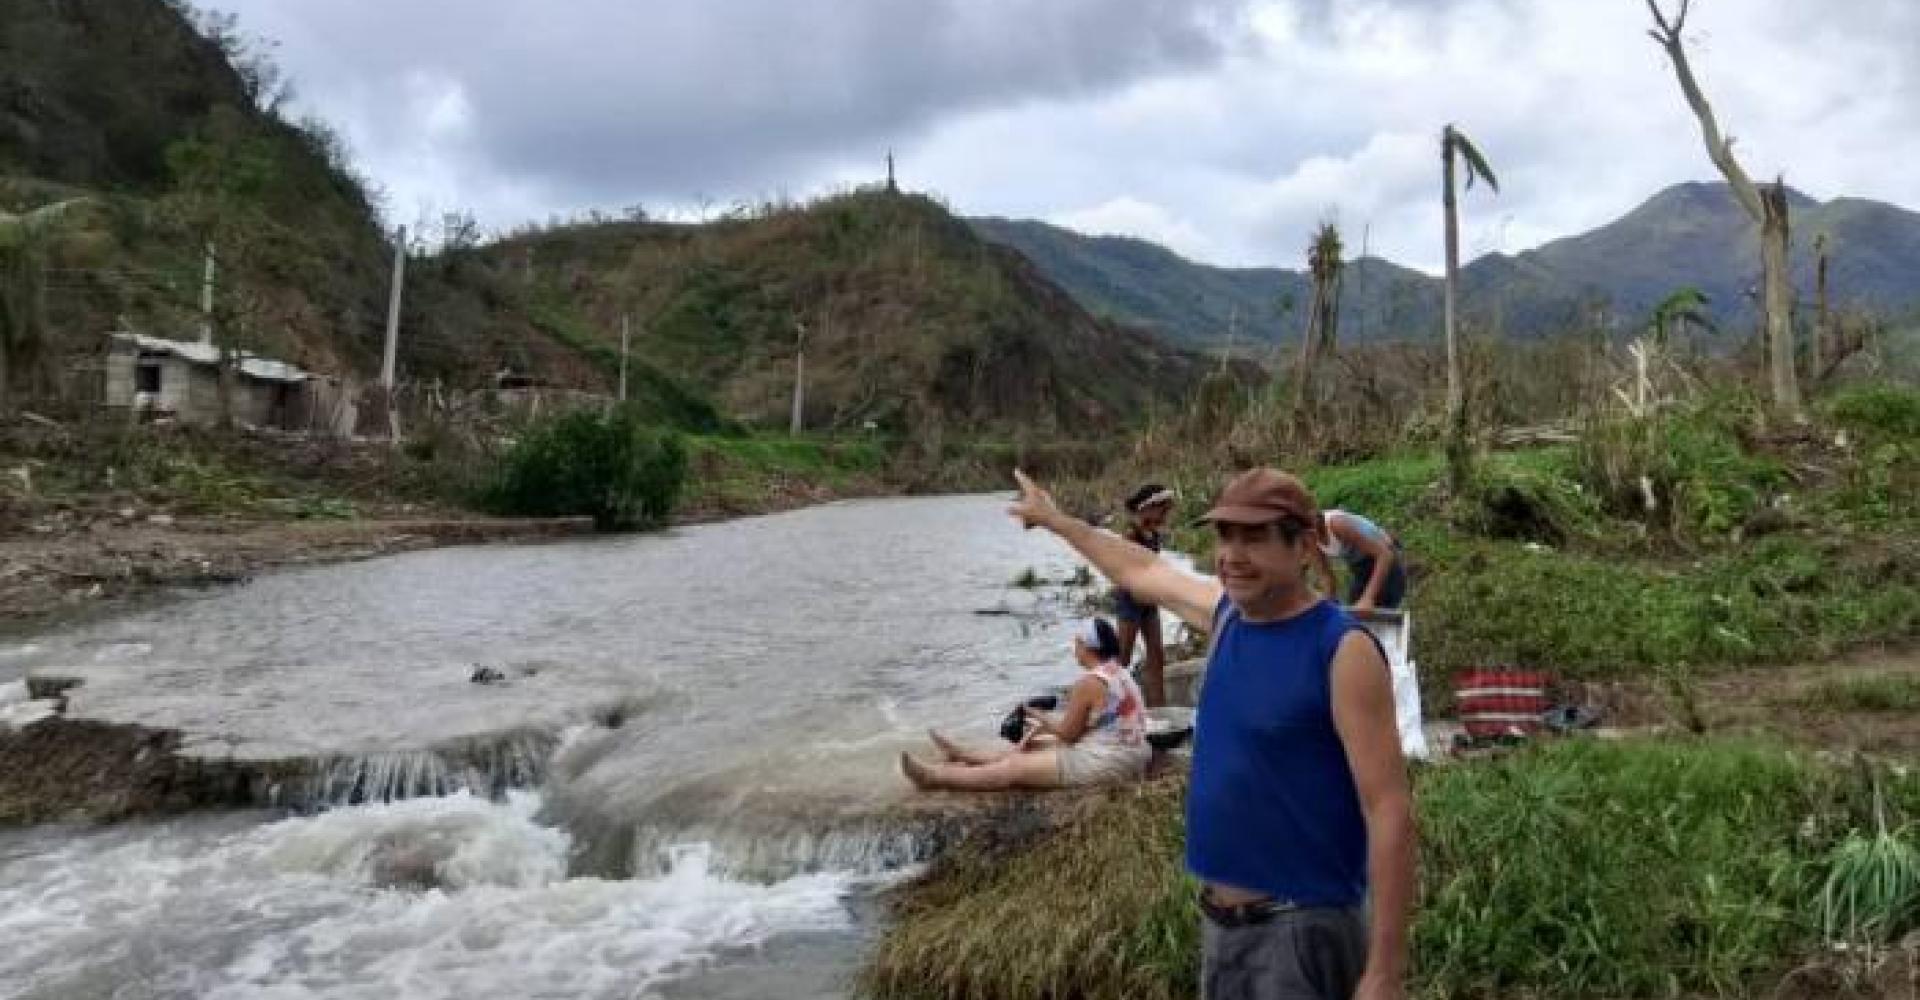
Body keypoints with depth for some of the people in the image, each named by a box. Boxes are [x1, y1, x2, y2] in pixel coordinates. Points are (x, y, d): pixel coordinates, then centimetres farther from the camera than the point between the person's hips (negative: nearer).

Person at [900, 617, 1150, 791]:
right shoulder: (1120, 673, 11)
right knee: (1039, 747, 22)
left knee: (1015, 768, -3)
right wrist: (1049, 725, 17)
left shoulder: (1088, 683, -19)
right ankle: (966, 756, 37)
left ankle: (935, 777, 3)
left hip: (1106, 762, -10)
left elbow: (1068, 733, -11)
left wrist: (1043, 720, 7)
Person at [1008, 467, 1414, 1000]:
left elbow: (1389, 810, -20)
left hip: (1302, 930, -7)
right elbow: (1141, 571, 21)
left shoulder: (1343, 649, -18)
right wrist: (1055, 520, 32)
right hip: (1218, 920, 7)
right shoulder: (1226, 610, 2)